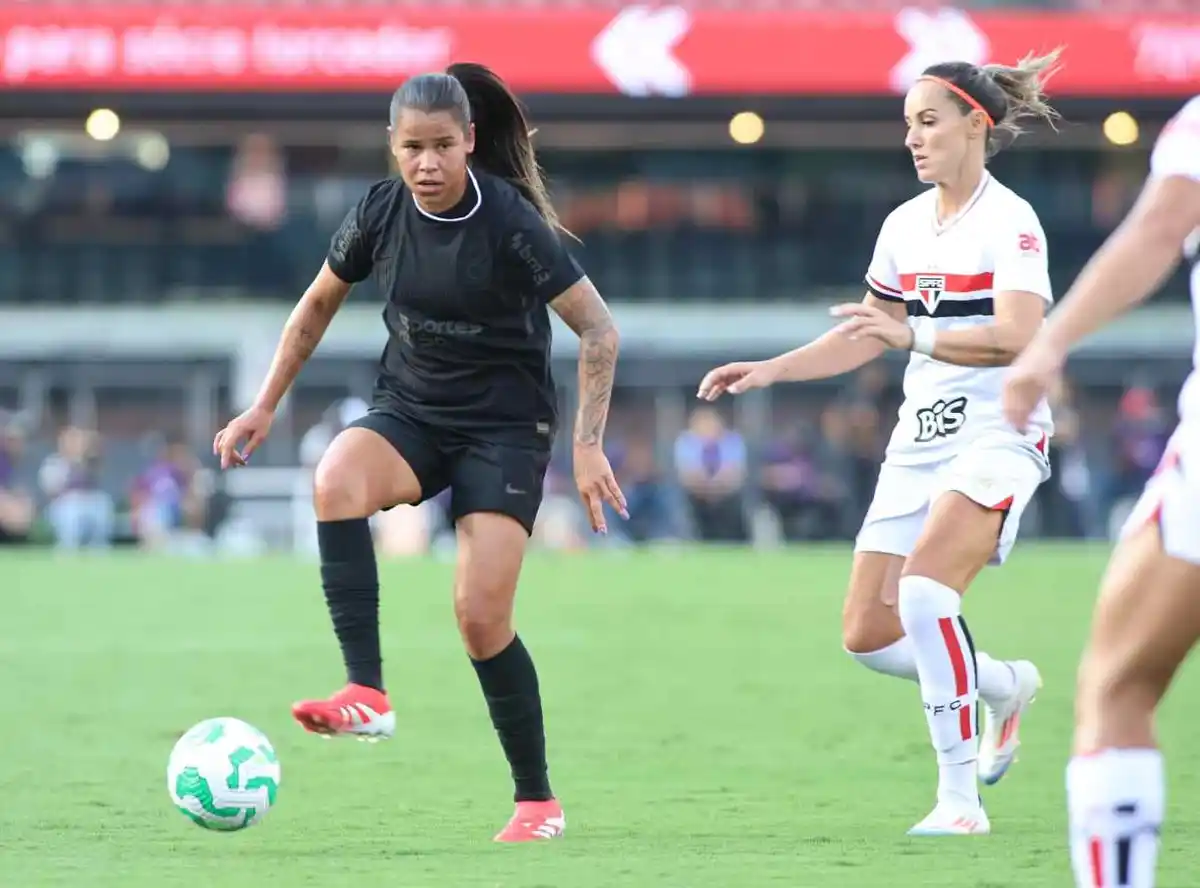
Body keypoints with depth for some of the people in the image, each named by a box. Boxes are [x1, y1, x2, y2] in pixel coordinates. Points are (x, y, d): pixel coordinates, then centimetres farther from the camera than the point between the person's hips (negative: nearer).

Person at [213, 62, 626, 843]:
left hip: (505, 426, -4)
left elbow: (598, 330, -14)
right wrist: (265, 408, 10)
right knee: (336, 476, -32)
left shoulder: (511, 222, -18)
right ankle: (367, 696, -34)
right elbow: (318, 306, 12)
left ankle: (539, 801, 6)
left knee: (481, 615, -14)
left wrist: (588, 445, -21)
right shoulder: (382, 212, -5)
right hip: (410, 411, 4)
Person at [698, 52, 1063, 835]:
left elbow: (1017, 337, -26)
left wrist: (913, 336, -33)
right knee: (868, 636, 2)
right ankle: (1006, 688, 30)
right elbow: (866, 338, 23)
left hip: (996, 435, -8)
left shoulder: (1009, 221, -12)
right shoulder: (905, 225, 11)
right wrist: (769, 370, 14)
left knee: (923, 591, -28)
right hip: (919, 440, 8)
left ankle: (960, 799, -20)